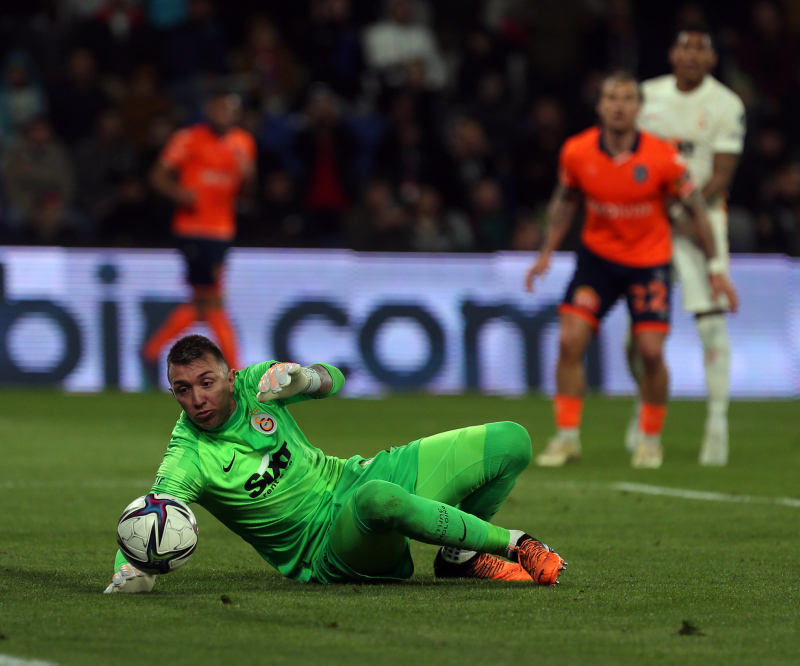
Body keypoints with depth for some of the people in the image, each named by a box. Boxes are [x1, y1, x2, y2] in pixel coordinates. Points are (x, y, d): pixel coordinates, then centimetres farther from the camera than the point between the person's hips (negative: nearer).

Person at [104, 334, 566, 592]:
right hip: (327, 547, -6)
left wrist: (301, 377, -15)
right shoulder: (187, 460, -18)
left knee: (511, 442, -4)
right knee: (377, 501, -45)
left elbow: (334, 379, 10)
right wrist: (131, 572, -52)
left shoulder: (254, 385, -3)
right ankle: (513, 544, -23)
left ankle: (459, 555, 15)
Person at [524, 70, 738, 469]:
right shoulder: (576, 152, -12)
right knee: (570, 340, -12)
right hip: (597, 254, 2)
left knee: (651, 350, -10)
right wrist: (547, 252, 3)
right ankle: (567, 437, 1)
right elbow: (564, 200, 8)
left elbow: (696, 208, -6)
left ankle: (651, 439, 13)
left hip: (649, 261, -2)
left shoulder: (663, 158, -18)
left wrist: (715, 267, -4)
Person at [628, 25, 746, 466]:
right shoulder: (648, 95, 5)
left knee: (711, 322, -12)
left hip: (701, 215, -3)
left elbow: (721, 176, -9)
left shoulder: (726, 106, -6)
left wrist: (685, 206, -19)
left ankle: (718, 424, -8)